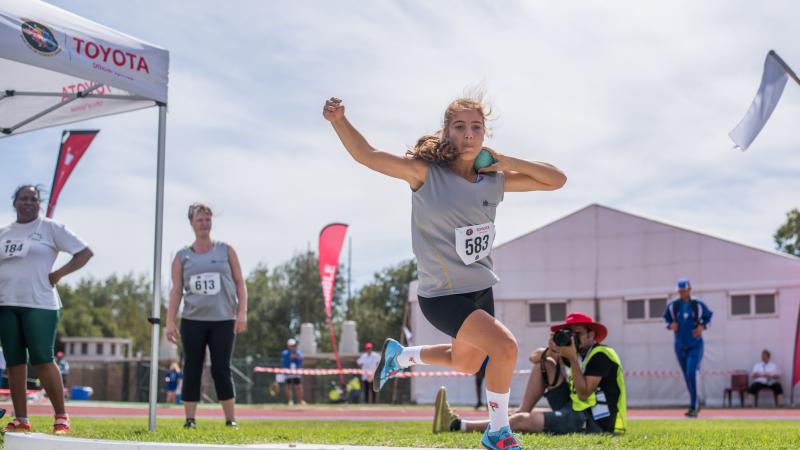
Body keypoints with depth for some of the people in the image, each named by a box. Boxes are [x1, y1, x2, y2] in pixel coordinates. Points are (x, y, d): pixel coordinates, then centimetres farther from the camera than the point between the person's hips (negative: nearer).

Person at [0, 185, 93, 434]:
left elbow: (85, 252, 0)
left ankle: (61, 417, -2)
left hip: (38, 304, -5)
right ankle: (21, 419, 10)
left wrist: (58, 274, -7)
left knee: (42, 360, -9)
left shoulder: (51, 228, 1)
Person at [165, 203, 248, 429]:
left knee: (221, 371, -2)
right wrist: (170, 322, -2)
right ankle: (190, 419, 6)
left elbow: (240, 283, 7)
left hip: (223, 320, -1)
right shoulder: (182, 257, 8)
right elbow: (176, 291, 6)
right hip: (193, 320, 1)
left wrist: (242, 313, -4)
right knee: (192, 370, 1)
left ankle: (231, 420, 5)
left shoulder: (226, 251, 8)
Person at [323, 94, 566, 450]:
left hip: (481, 290, 7)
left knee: (466, 364, 25)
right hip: (442, 296, -7)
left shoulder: (495, 179, -1)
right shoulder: (425, 172, -15)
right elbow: (366, 155, -19)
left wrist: (506, 161, -12)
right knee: (505, 347, -22)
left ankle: (397, 355, 51)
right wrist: (339, 120, -37)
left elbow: (556, 180, 1)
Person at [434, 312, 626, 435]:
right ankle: (521, 412, -4)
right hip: (574, 410, 9)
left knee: (522, 421, -19)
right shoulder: (578, 351, 13)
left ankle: (456, 424, -15)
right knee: (545, 364, 7)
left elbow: (584, 394, -20)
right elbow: (535, 358, 9)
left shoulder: (600, 355, -12)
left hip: (594, 421, -9)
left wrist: (572, 359, -21)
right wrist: (552, 349, -12)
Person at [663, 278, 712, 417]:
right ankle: (695, 405, 25)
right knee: (687, 376, 9)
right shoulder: (672, 305, 1)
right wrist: (670, 325, -6)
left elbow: (708, 316, 11)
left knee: (692, 372, -19)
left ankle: (693, 407, -17)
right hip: (680, 345, 3)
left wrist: (702, 326, -7)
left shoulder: (698, 305, -3)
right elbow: (666, 317, 15)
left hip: (695, 345, -3)